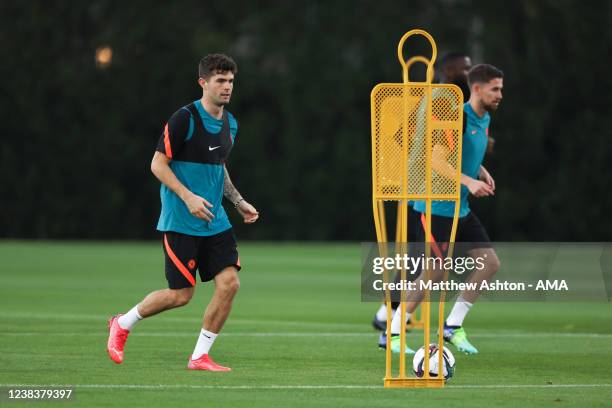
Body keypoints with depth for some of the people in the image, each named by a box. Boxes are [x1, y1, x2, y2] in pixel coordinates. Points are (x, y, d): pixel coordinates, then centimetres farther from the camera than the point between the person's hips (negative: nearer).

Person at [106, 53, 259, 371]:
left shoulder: (229, 124, 11)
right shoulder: (184, 119, -13)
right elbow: (158, 164, -13)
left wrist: (239, 202, 16)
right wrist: (188, 197, -23)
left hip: (215, 221, 7)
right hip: (180, 222, -7)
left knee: (229, 283, -8)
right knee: (181, 294, -5)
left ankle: (200, 357, 4)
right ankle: (122, 324, 20)